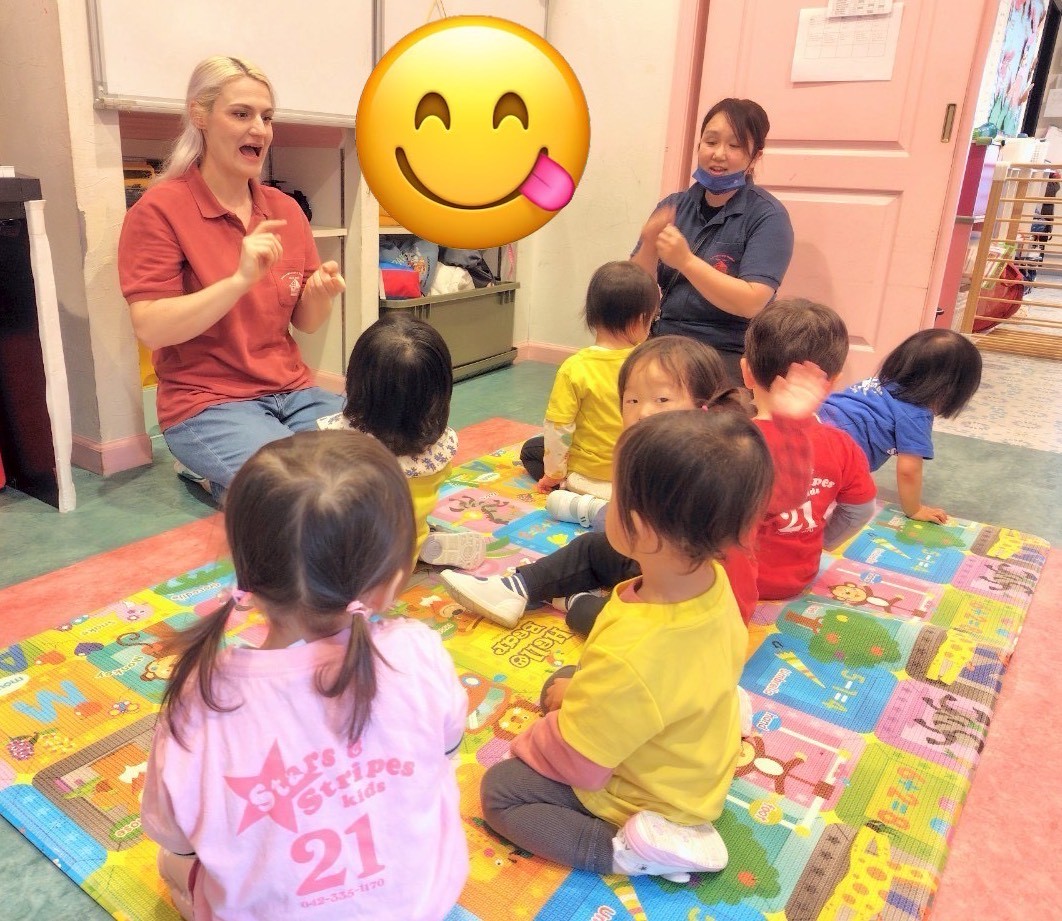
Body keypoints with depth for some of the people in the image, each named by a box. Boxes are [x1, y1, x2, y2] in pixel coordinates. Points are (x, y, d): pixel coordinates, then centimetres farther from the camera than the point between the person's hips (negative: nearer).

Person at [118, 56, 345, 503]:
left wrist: (320, 293, -13)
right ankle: (211, 472, 3)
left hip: (293, 391, 6)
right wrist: (241, 280, -26)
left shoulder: (285, 209, 8)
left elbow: (304, 322, 10)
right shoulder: (159, 210, -7)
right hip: (205, 402, -5)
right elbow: (150, 328, -15)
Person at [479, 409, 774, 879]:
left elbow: (574, 762, -27)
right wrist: (584, 690, 5)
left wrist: (524, 745, -4)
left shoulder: (630, 657, -44)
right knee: (559, 685, 21)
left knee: (499, 789, 0)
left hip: (650, 794, -7)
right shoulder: (711, 578, -20)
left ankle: (629, 849, -8)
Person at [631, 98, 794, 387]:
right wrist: (649, 246, -15)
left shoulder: (767, 216, -6)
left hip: (727, 356, -4)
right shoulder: (674, 206, 8)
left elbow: (751, 303, -17)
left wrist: (686, 261, -25)